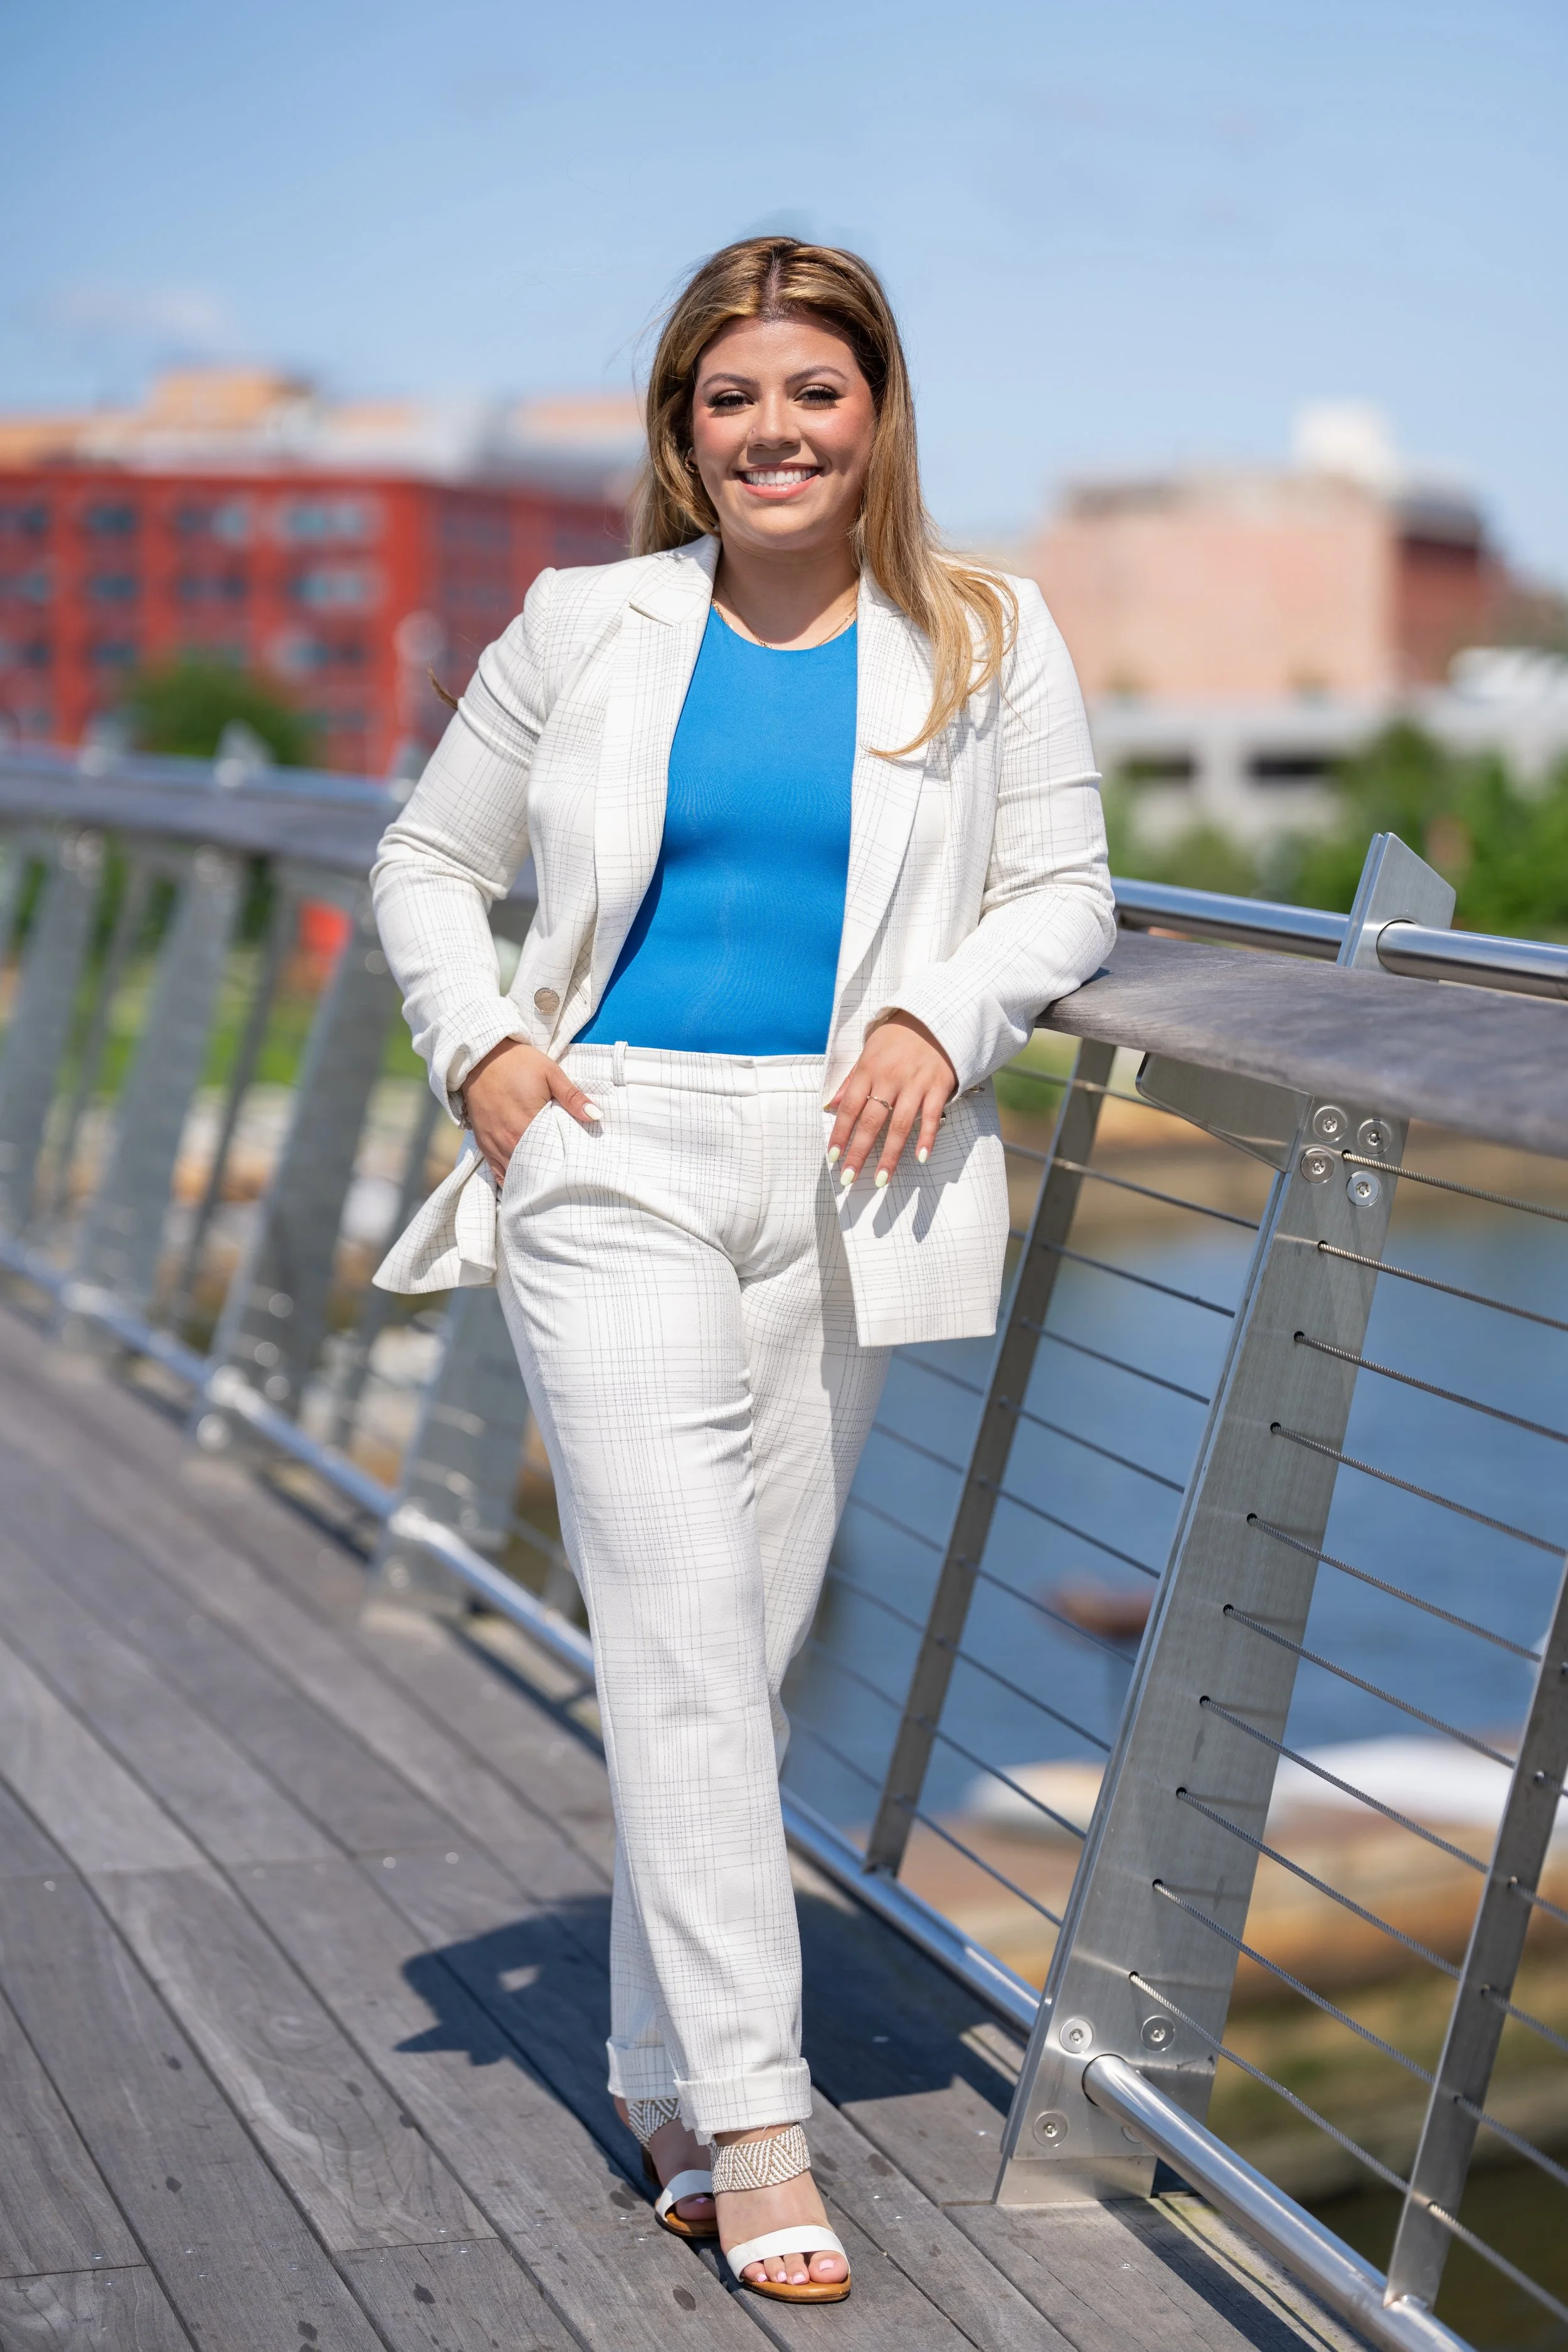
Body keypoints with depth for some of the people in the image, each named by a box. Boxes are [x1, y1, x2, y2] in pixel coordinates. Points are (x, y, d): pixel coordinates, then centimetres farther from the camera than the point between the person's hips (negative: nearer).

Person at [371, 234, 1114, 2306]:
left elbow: (1066, 891, 9)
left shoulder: (985, 641, 7)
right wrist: (476, 1044, -2)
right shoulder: (584, 629, 7)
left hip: (841, 1180, 1)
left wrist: (944, 1014, -10)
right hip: (612, 1157, -1)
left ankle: (668, 2080, 25)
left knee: (749, 1644, 8)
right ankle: (755, 2122, -4)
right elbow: (428, 861, 14)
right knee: (683, 1632, -9)